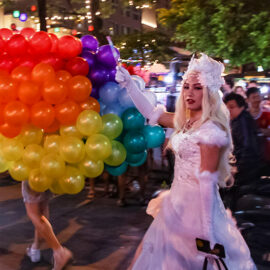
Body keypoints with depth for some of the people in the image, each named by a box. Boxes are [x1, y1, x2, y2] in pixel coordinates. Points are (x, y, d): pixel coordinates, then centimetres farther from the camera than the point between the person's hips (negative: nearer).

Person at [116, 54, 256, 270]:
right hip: (179, 199, 8)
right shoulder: (186, 122, 6)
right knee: (161, 251, 18)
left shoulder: (210, 129, -19)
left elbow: (207, 180, -21)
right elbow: (150, 112, 14)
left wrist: (205, 226, -21)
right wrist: (129, 84, 6)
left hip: (196, 202, -8)